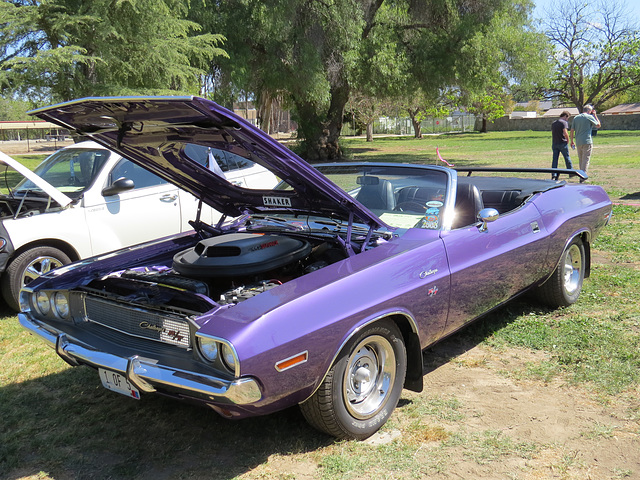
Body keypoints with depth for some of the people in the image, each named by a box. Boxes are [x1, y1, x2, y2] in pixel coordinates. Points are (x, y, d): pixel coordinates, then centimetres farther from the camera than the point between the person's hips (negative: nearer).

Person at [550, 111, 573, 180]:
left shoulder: (553, 123, 15)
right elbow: (565, 133, -19)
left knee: (555, 159, 3)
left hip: (554, 143, 5)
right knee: (567, 158, 9)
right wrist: (568, 140, -5)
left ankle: (554, 175, -4)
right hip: (562, 143, -5)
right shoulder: (564, 122, -8)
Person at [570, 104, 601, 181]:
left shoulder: (576, 118, 10)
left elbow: (572, 130, 10)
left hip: (578, 142, 5)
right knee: (586, 159, -5)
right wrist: (595, 115, 13)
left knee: (581, 159, 13)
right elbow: (598, 125, 6)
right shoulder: (589, 117, -4)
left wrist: (572, 141, 16)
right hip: (587, 142, -5)